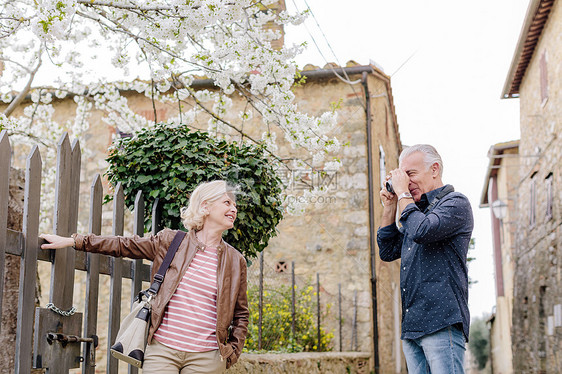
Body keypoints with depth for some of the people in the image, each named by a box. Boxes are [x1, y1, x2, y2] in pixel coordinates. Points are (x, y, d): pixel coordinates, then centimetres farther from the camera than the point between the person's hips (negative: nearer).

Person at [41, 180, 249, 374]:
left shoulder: (236, 261, 8)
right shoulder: (169, 241, 5)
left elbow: (241, 314, 16)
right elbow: (123, 246, 12)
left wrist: (232, 352, 6)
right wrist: (73, 241, 10)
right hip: (161, 350, -1)